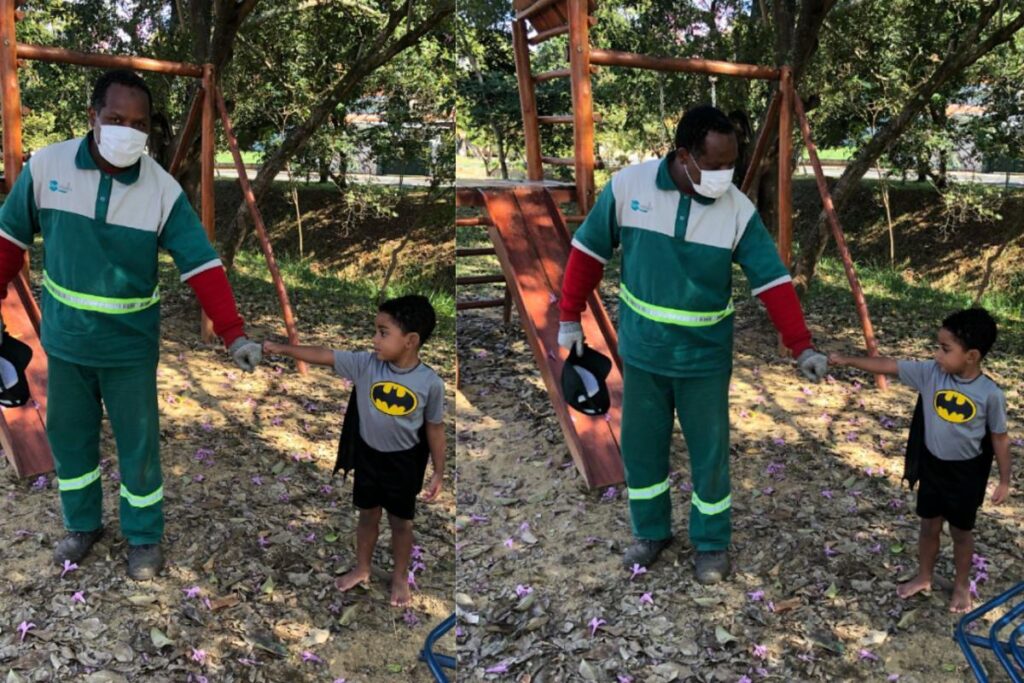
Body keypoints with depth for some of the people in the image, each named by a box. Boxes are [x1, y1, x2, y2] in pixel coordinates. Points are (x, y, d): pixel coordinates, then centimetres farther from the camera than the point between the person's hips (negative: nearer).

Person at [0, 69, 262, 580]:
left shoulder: (163, 189, -14)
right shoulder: (46, 165, -10)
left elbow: (201, 264, -16)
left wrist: (233, 331, -25)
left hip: (129, 344, -2)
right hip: (64, 338, 2)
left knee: (138, 443, 7)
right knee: (68, 436, 17)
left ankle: (144, 537, 27)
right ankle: (82, 525, 39)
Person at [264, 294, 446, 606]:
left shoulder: (430, 382, -21)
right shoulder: (365, 364, -17)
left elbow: (435, 428, -11)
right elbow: (324, 355, -15)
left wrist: (438, 473, -4)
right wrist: (282, 349, -19)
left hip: (404, 462, -2)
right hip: (368, 455, 3)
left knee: (401, 522, 16)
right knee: (367, 515, 22)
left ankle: (400, 577, 39)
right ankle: (361, 569, 44)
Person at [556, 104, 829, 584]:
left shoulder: (738, 210, -14)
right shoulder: (627, 185, -13)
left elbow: (773, 279, -12)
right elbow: (589, 250, -2)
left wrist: (802, 346, -19)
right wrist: (570, 316, 2)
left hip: (704, 357, -1)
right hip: (641, 350, 1)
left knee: (709, 453, 9)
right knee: (640, 446, 15)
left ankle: (712, 543, 31)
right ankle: (651, 531, 37)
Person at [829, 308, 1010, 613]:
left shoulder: (990, 393, -21)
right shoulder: (930, 373, -15)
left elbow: (1000, 438, -10)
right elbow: (889, 366, -13)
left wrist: (1004, 480, -2)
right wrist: (847, 360, -17)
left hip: (967, 472, -3)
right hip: (932, 465, 3)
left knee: (960, 532, 17)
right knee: (929, 526, 21)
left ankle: (961, 585, 40)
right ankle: (924, 577, 43)